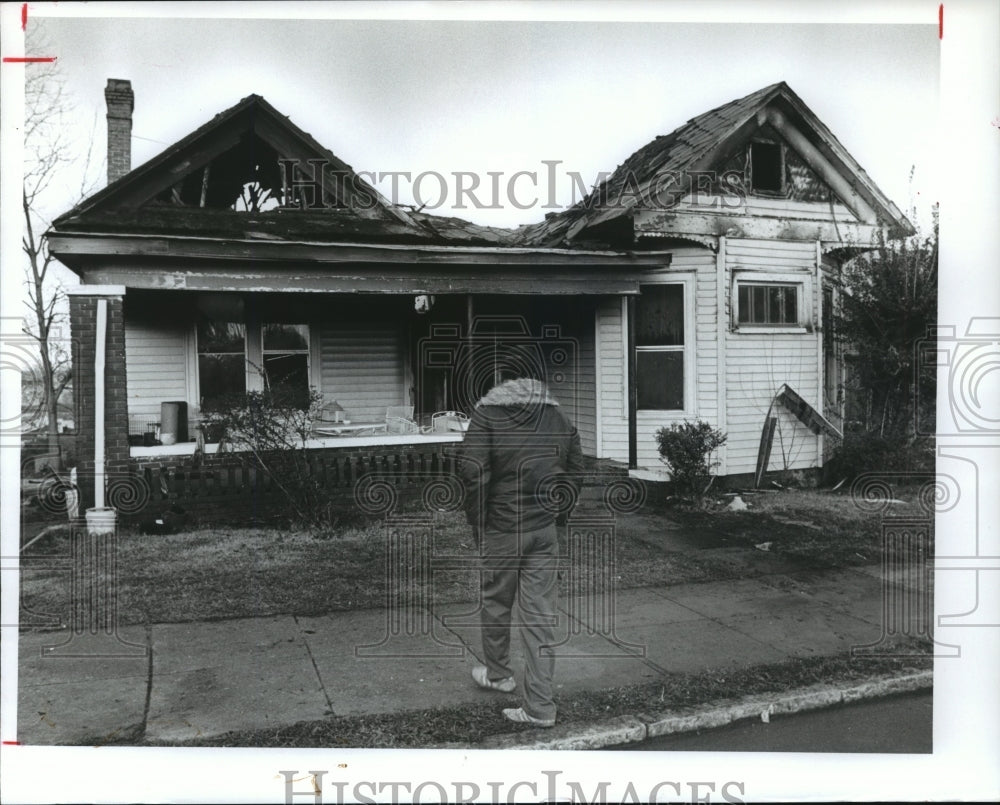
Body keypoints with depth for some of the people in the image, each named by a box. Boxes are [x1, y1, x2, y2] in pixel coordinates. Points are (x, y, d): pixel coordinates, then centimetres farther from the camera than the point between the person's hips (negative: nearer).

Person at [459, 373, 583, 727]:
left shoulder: (487, 413, -8)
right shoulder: (559, 417, 5)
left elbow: (474, 475, -14)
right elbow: (575, 473, 10)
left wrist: (478, 525, -3)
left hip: (502, 529, -3)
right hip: (546, 531, 3)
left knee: (495, 604, 18)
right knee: (541, 614, 5)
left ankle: (498, 674, 39)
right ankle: (539, 706, 8)